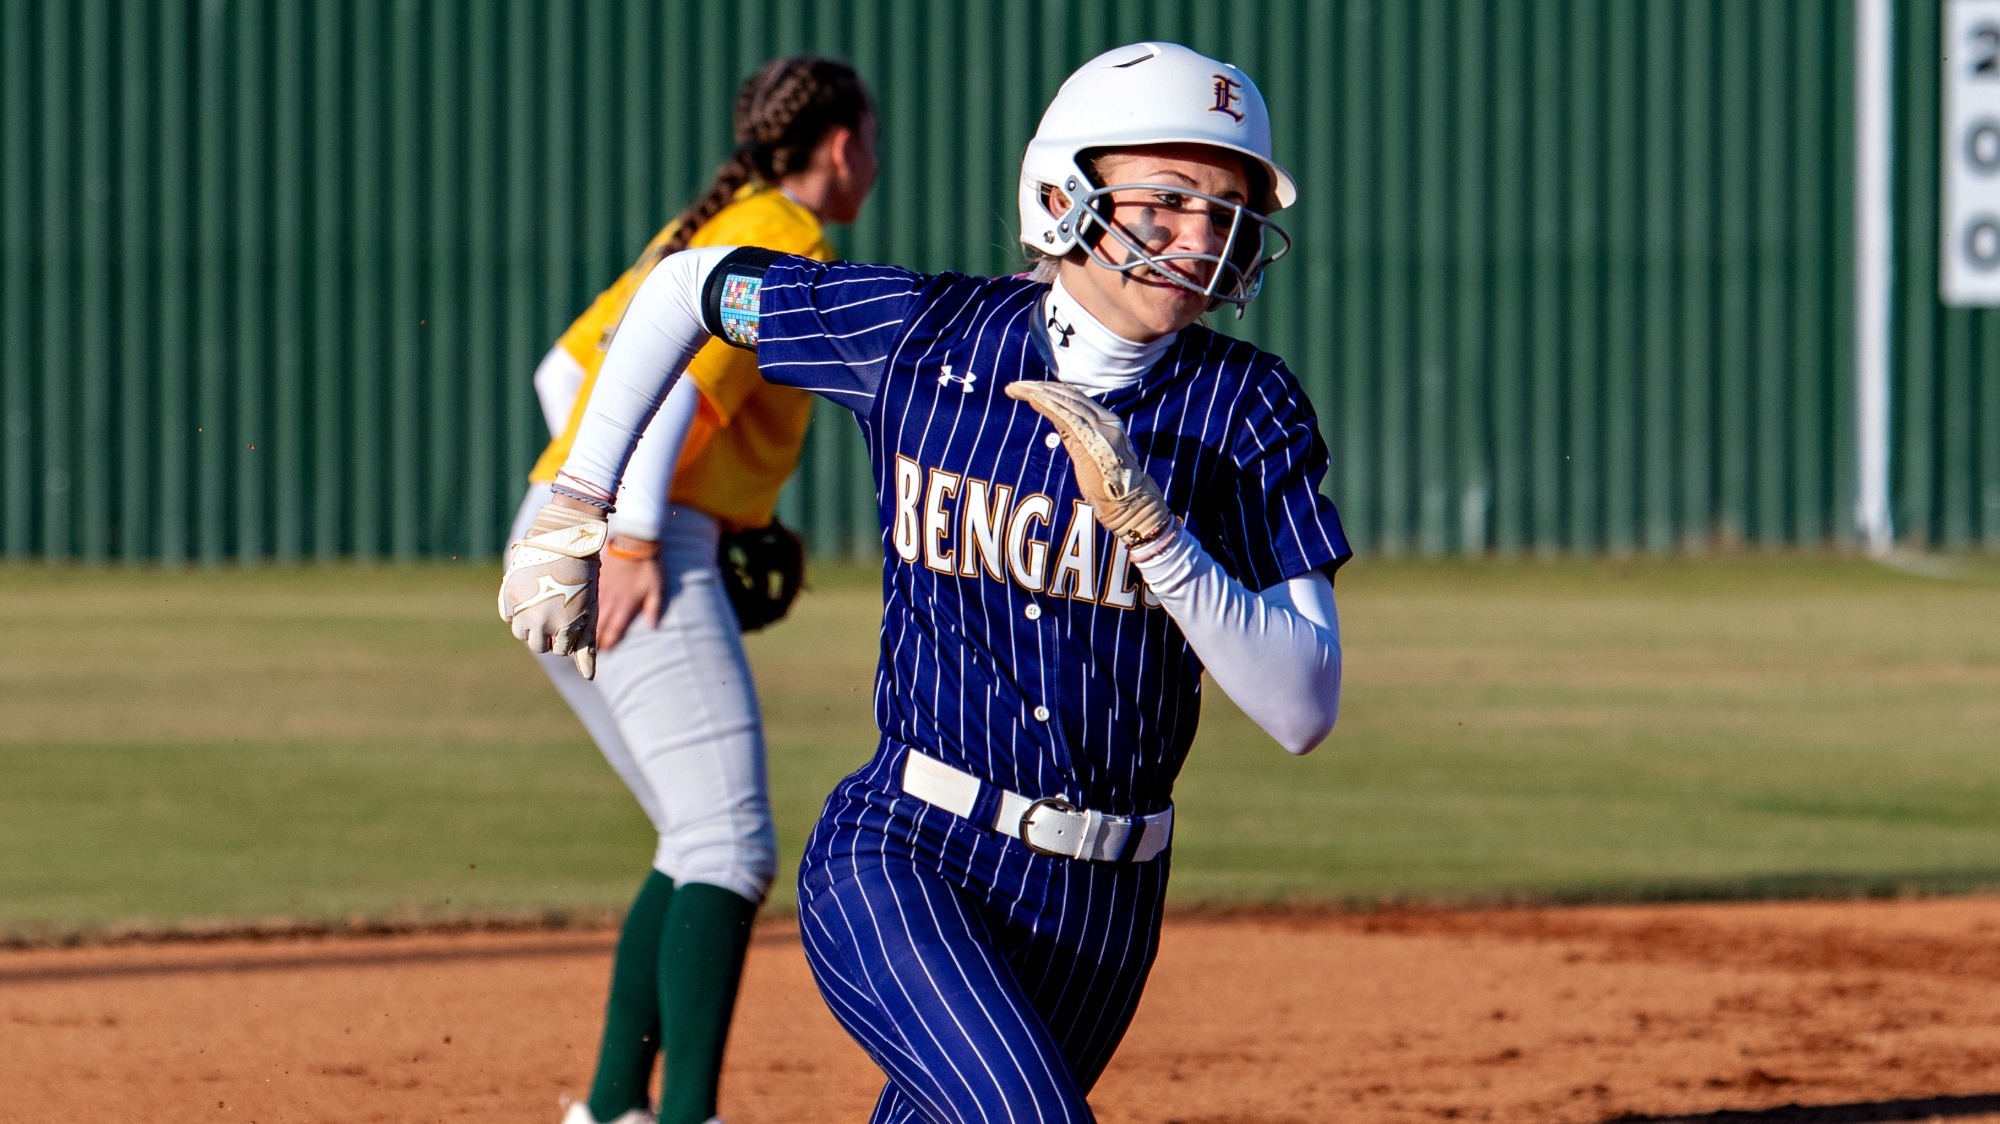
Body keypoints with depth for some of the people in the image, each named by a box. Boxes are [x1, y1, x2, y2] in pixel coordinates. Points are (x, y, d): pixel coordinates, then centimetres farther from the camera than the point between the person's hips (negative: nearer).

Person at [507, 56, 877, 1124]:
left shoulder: (700, 232, 23)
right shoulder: (788, 243, -5)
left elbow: (564, 370, 27)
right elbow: (671, 369, -20)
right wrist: (635, 540, -23)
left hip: (555, 539, 10)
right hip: (641, 555, -10)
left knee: (706, 844, 17)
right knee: (729, 847, -15)